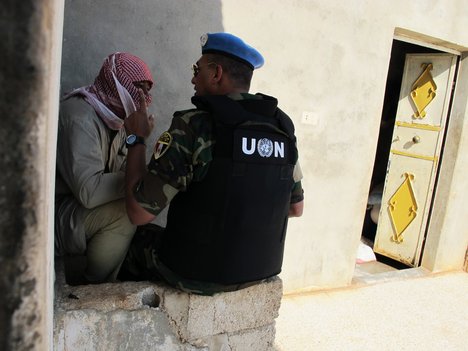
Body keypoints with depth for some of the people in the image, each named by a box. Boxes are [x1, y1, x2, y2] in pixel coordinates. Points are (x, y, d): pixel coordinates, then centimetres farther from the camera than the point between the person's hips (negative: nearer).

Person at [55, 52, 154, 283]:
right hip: (55, 216, -9)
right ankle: (93, 288, -5)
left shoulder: (115, 120, 8)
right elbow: (88, 191, -32)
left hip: (81, 208, 9)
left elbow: (121, 172, 6)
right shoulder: (80, 116, -22)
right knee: (126, 210, -26)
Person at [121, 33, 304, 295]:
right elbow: (296, 208, 5)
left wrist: (138, 140, -8)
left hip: (196, 274, -5)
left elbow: (140, 212, -19)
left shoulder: (193, 126, -22)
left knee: (139, 239, 24)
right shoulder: (282, 128, -5)